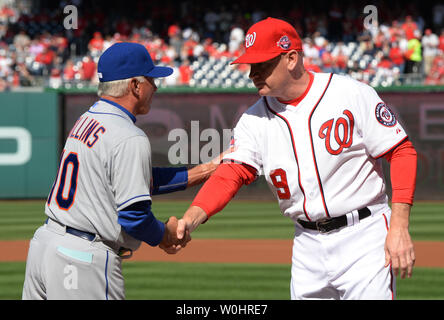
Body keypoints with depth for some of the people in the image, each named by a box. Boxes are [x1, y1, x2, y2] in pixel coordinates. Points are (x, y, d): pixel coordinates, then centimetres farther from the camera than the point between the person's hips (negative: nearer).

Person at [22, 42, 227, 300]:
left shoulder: (85, 121, 14)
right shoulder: (130, 139, -15)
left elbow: (139, 179, 18)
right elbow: (133, 216, -19)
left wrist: (204, 172, 18)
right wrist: (165, 235, 1)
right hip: (85, 261, -9)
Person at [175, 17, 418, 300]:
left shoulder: (350, 94, -9)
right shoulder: (255, 120, 3)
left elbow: (402, 152, -8)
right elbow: (231, 173, -8)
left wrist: (399, 227, -17)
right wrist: (191, 219, -27)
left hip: (364, 236, -5)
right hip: (308, 247, 5)